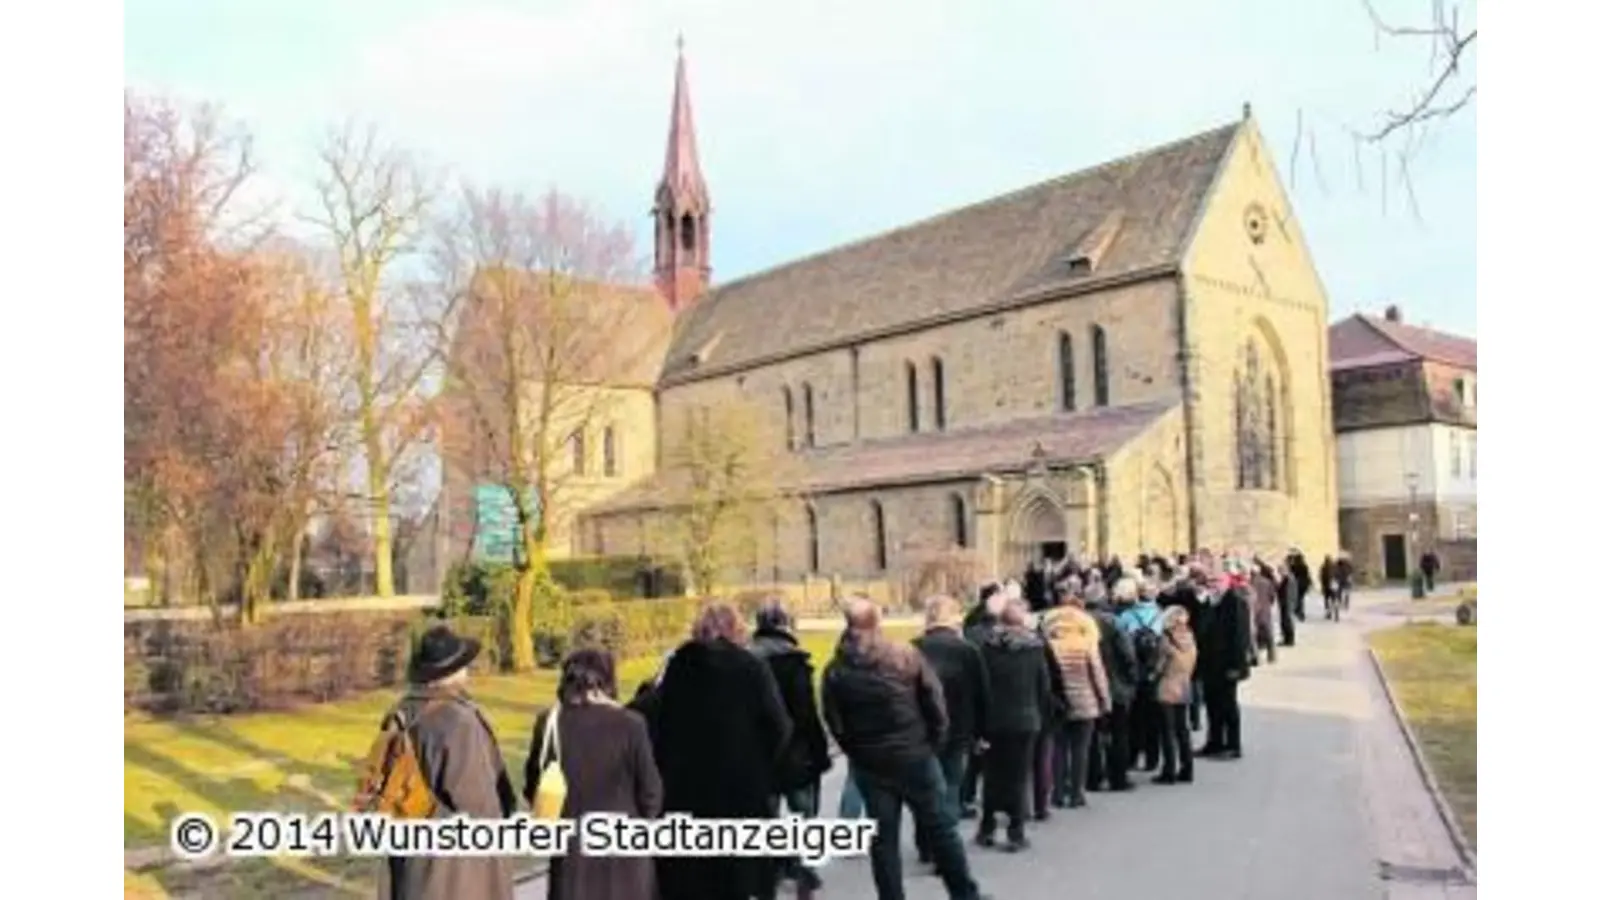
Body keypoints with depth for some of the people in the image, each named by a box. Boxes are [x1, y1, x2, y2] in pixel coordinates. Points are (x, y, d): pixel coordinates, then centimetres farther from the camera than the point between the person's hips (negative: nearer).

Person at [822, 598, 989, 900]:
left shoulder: (836, 670, -4)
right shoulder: (906, 656, -7)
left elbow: (834, 722, -2)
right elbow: (934, 701, -7)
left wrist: (855, 751, 10)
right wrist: (933, 741, 5)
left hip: (869, 763, 1)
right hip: (915, 757, -1)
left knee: (883, 837, 10)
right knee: (940, 827, 12)